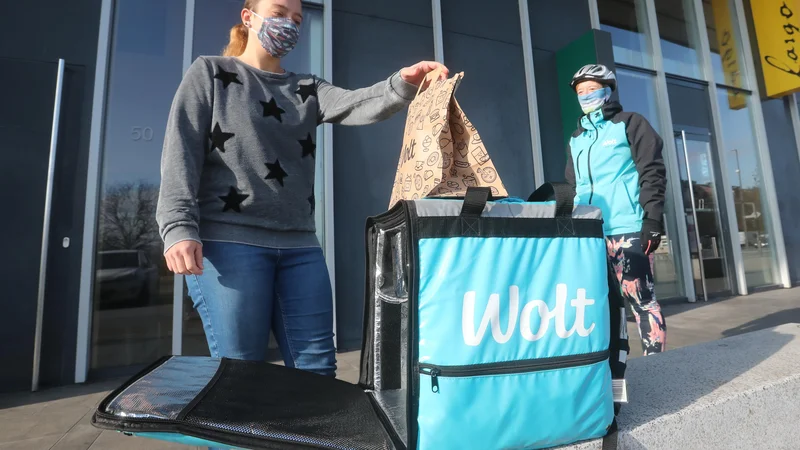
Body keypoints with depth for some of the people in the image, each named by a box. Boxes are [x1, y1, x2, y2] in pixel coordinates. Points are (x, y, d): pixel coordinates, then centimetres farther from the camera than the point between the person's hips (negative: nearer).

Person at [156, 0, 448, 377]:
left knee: (318, 369, 3)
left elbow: (355, 105, 0)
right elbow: (181, 153, 0)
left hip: (299, 246, 4)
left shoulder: (307, 90, 20)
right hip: (229, 240, -3)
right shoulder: (209, 72, 12)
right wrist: (179, 228, -13)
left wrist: (403, 85, -20)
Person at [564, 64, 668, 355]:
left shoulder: (629, 124, 7)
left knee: (640, 298, -4)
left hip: (627, 228, -5)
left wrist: (653, 218, -12)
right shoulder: (576, 139, 21)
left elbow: (652, 172, -2)